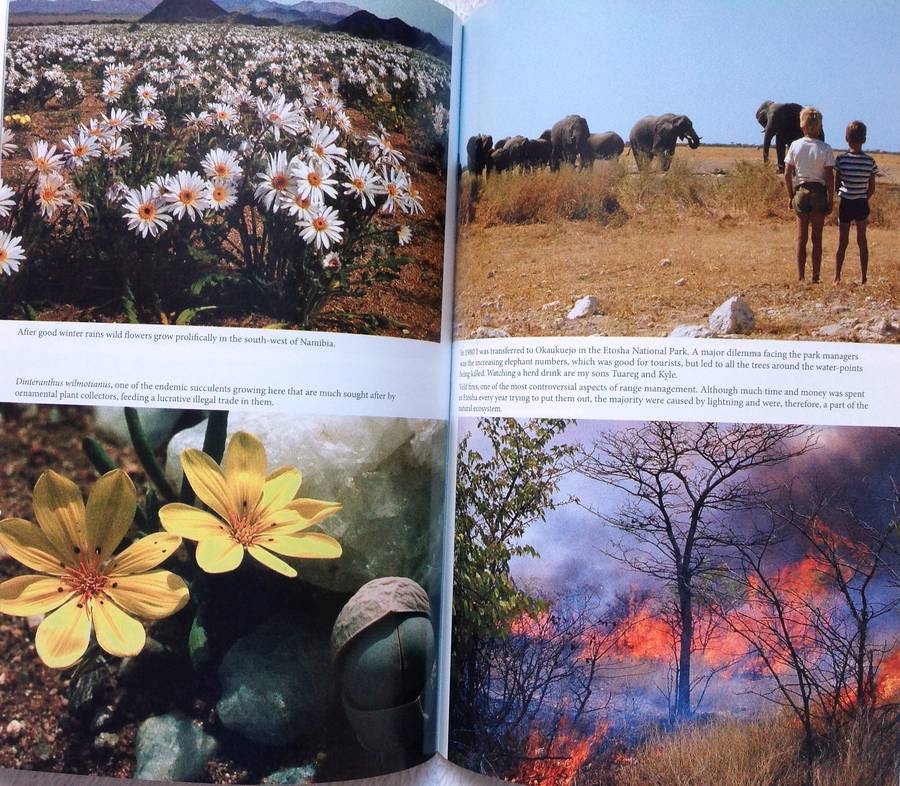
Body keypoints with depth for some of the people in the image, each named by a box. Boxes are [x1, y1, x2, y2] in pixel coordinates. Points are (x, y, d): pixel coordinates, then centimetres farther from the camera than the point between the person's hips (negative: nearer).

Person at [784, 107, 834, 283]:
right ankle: (815, 278, 10)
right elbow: (830, 178, -9)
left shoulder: (795, 145, -4)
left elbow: (787, 175, -3)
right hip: (819, 193, -1)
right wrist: (830, 200, 0)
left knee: (801, 237, 10)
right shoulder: (825, 149, -9)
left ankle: (801, 277, 12)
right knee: (817, 238, 8)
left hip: (800, 191, 1)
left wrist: (790, 196, 8)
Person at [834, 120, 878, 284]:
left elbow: (836, 186, -7)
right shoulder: (870, 161, -6)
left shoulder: (841, 159, -11)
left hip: (845, 205, -1)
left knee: (842, 242, 8)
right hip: (862, 205, 1)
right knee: (862, 241, 13)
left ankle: (837, 278, 7)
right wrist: (862, 199, 16)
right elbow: (872, 189, -1)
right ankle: (863, 278, 17)